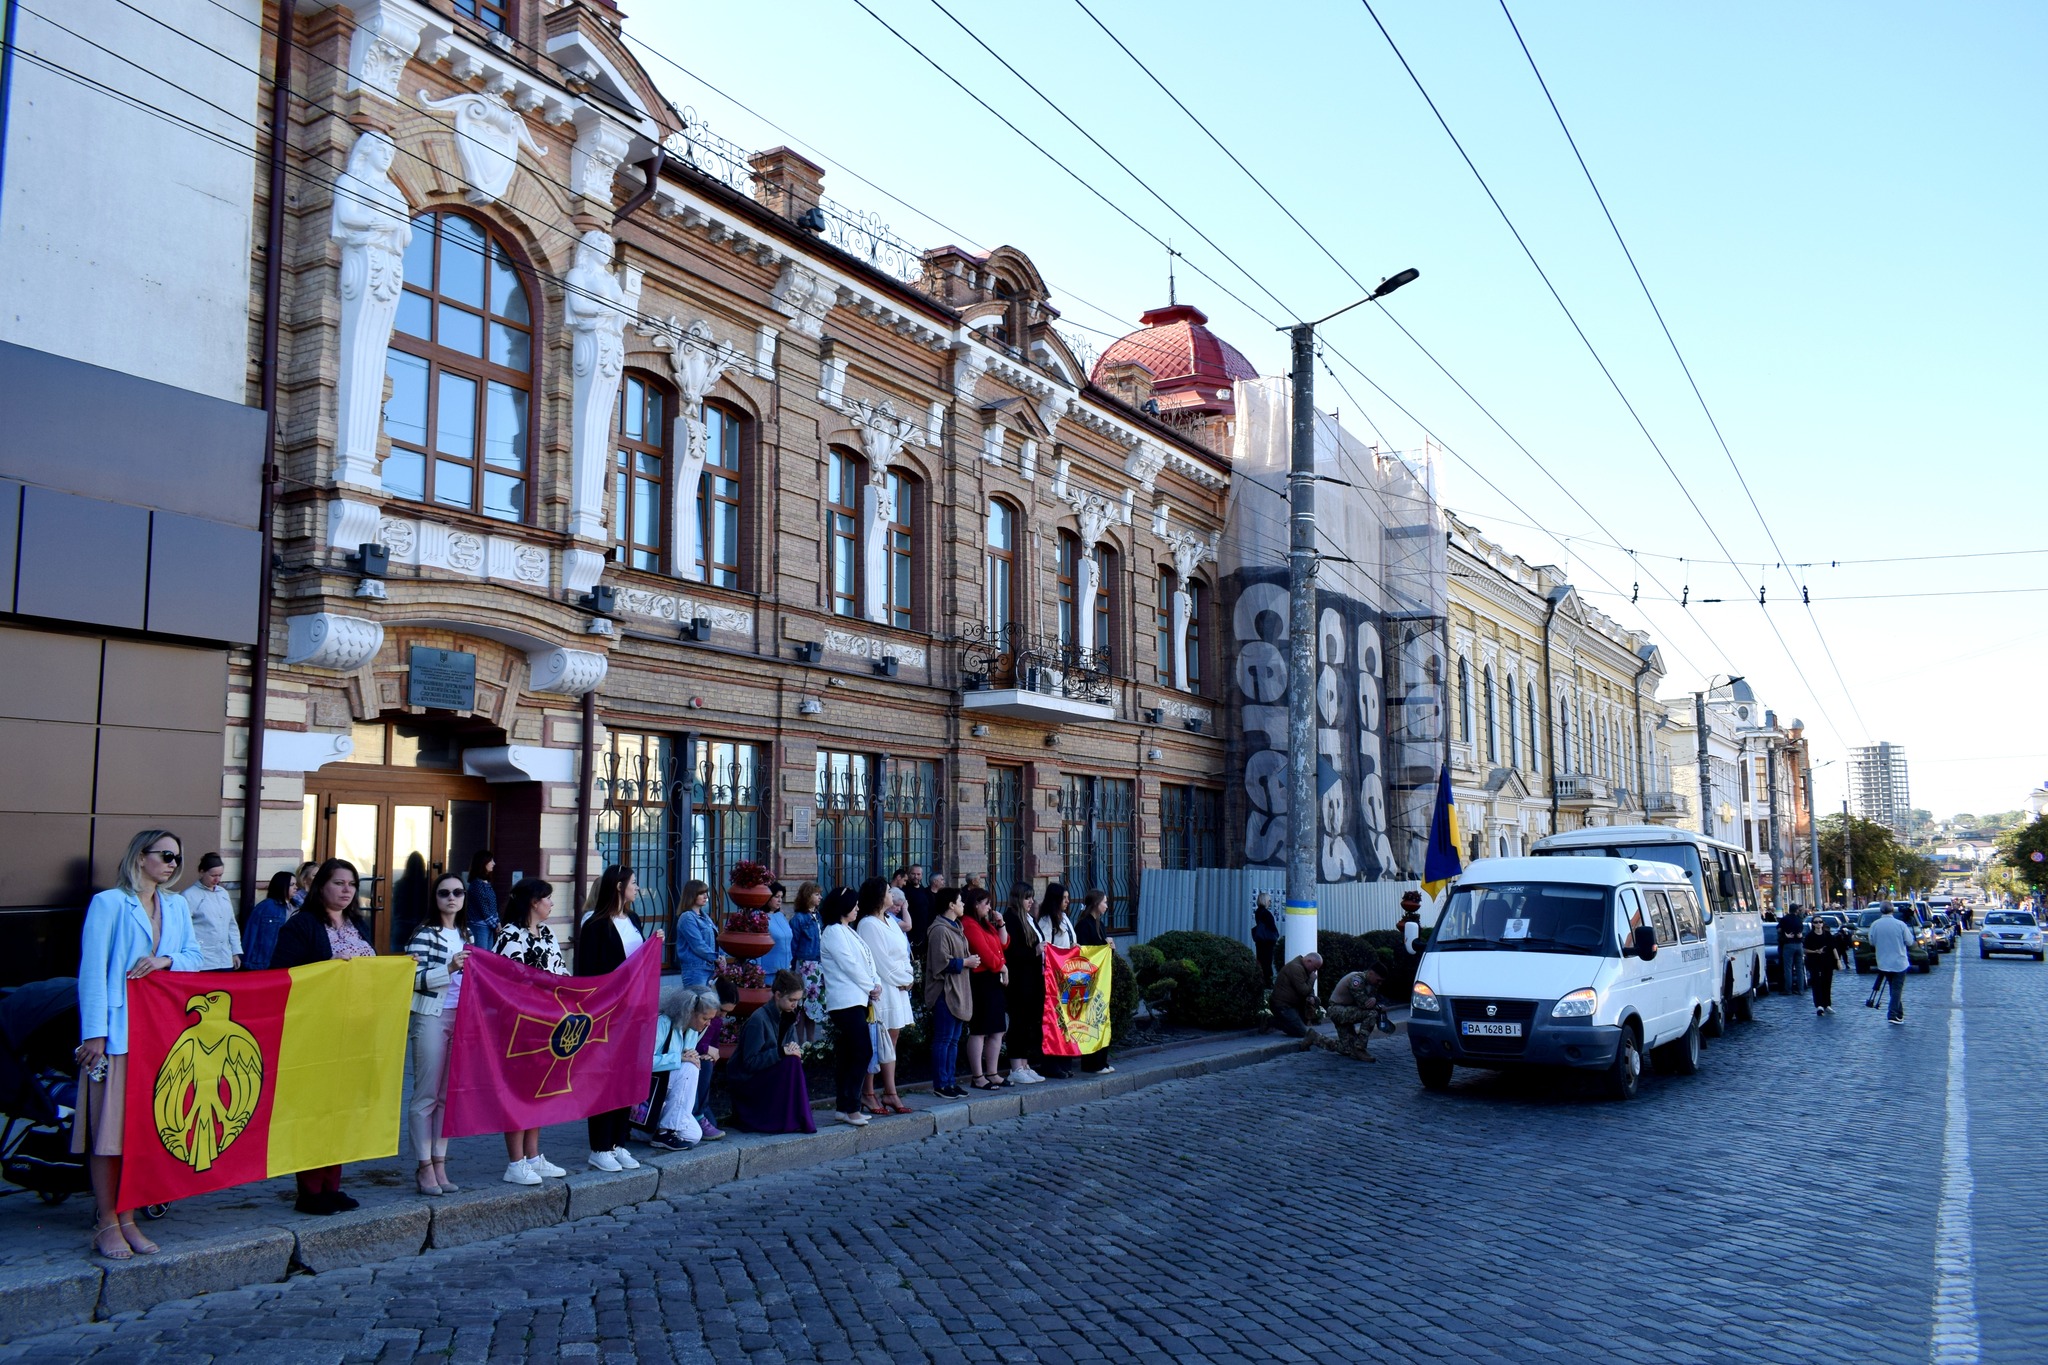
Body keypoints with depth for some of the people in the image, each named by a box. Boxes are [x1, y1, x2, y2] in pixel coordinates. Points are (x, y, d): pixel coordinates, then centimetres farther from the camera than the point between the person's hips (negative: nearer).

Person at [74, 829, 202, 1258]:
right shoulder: (108, 903, -3)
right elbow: (92, 970, -7)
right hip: (117, 1031, -5)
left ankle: (128, 1219, 15)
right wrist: (94, 1033, -12)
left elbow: (194, 957, 14)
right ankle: (107, 1224, 5)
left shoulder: (177, 906, 16)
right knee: (109, 1126, -3)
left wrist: (166, 960, -9)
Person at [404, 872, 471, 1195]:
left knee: (449, 1095, 8)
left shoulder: (465, 934, 15)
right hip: (432, 1018, -6)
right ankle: (424, 1167, 4)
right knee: (427, 1094, -2)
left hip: (461, 1019, 6)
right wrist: (449, 968, -23)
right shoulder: (425, 933, -5)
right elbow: (415, 979, -14)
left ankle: (439, 1164, 15)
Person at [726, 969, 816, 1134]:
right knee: (791, 1063, -27)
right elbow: (750, 1062, -23)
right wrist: (782, 1051, -30)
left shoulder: (787, 1017, 4)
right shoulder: (758, 1020, -21)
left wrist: (795, 1049, -15)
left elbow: (792, 1044, 10)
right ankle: (791, 1121, -20)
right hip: (745, 1079, -9)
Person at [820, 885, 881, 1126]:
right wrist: (870, 988, -4)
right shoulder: (834, 932, -10)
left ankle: (842, 1107, 14)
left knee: (846, 1055, 10)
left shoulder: (847, 931, 20)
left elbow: (867, 960, 16)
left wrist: (876, 984, 0)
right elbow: (850, 966, -14)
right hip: (847, 1000, -10)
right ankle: (851, 1108, -9)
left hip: (857, 999, 10)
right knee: (862, 1052, -12)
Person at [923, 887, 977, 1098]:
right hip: (945, 991, -10)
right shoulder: (939, 930, -16)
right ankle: (941, 1084, 1)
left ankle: (951, 1081, 21)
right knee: (943, 1039, -5)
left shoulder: (955, 927, 17)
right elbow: (942, 962, -22)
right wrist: (965, 962, -13)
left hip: (958, 991, 10)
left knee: (954, 1039, 14)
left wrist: (970, 960, 8)